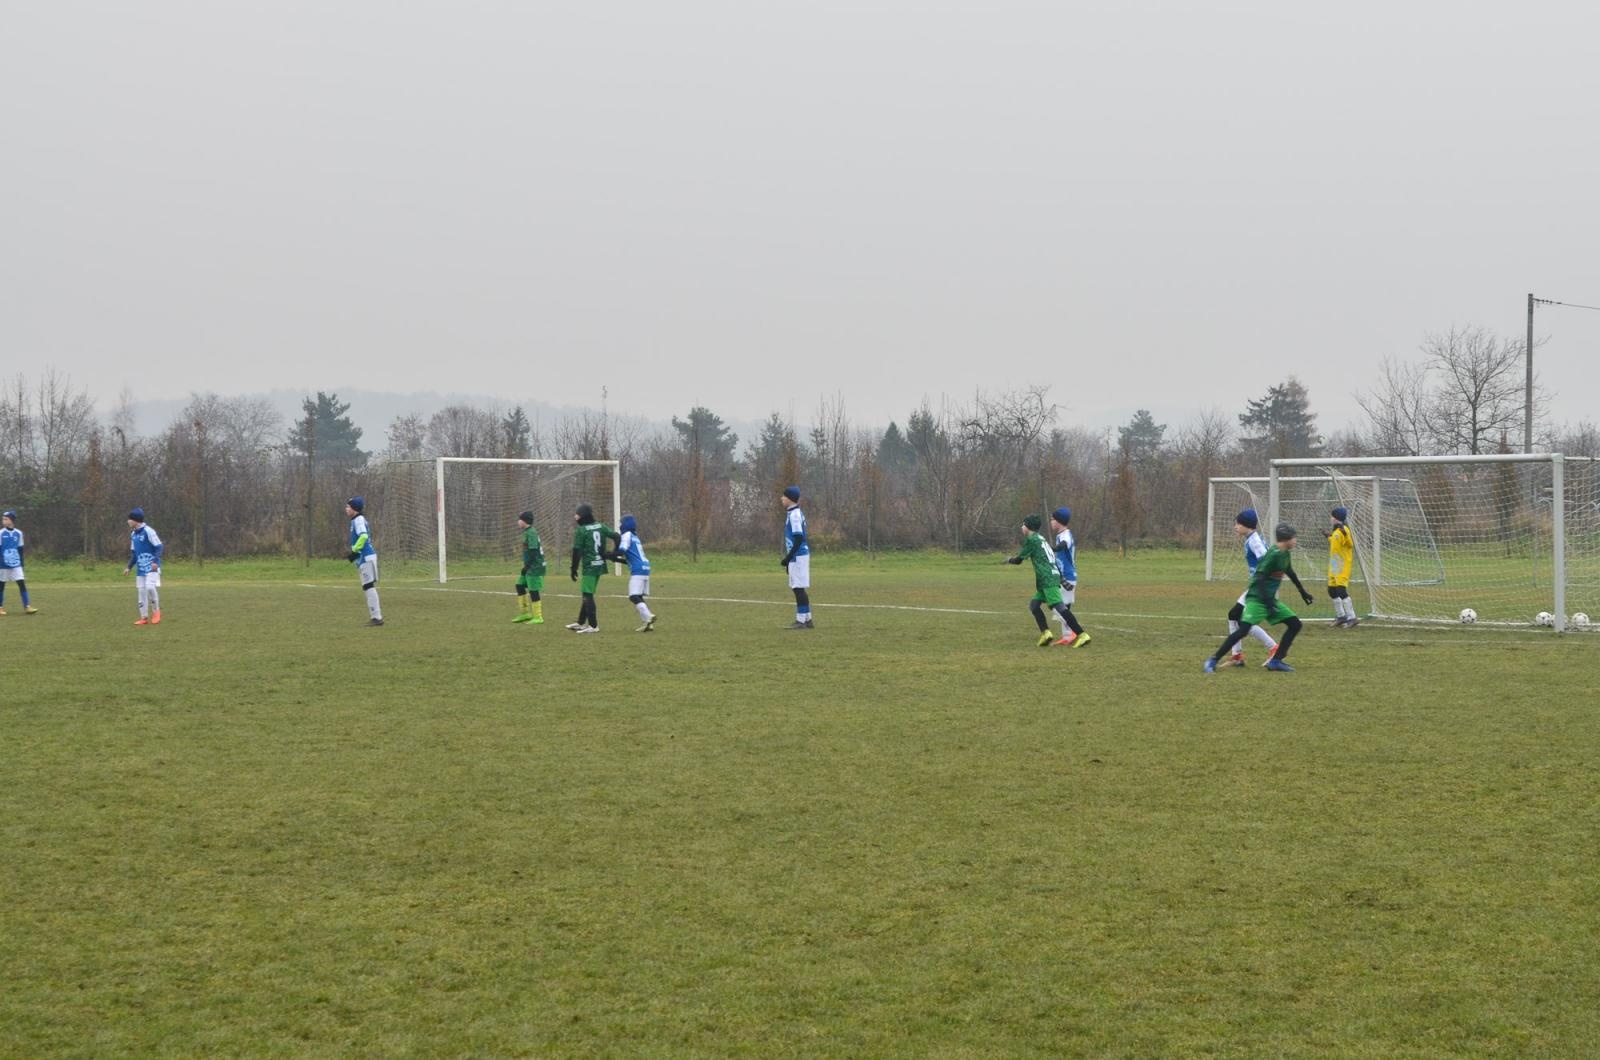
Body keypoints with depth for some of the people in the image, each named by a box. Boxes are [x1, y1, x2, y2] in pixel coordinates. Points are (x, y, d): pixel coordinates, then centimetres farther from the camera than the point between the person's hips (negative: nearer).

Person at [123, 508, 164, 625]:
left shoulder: (148, 531, -13)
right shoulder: (133, 534, 12)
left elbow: (159, 547, -15)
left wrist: (155, 561, -26)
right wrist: (129, 567, 16)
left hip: (151, 567, -8)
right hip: (140, 567, 8)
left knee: (150, 586, -22)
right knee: (141, 590, 6)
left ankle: (156, 611, -4)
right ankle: (144, 617, 11)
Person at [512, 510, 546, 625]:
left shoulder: (531, 533, -17)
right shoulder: (527, 532, 14)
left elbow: (533, 552, -22)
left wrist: (526, 567, -19)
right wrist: (526, 566, 19)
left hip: (535, 567, -10)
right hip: (530, 567, 10)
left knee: (533, 591, -5)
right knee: (520, 585, 14)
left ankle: (538, 618, 2)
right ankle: (525, 614, 19)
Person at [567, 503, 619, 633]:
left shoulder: (581, 531, -10)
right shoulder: (601, 526, 8)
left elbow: (577, 551, -11)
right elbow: (617, 537, 3)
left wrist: (574, 569, -5)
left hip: (589, 566, -8)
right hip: (600, 564, 8)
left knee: (588, 595, -3)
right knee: (587, 594, 17)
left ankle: (593, 625, -7)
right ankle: (581, 623, 26)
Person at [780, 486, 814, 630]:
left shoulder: (794, 515, -14)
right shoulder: (795, 513, 16)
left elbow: (799, 538, -20)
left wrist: (788, 558, -19)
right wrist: (789, 559, 21)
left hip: (798, 556, -10)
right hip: (799, 556, 10)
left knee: (799, 589, -8)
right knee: (799, 589, 12)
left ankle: (801, 621, -7)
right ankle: (806, 620, 16)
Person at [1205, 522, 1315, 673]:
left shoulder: (1285, 554, 8)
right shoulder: (1273, 554, -19)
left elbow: (1290, 573, 27)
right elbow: (1259, 578, -25)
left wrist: (1303, 592, 35)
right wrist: (1268, 604, -29)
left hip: (1270, 599, 9)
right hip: (1256, 598, -9)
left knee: (1295, 624, 6)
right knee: (1243, 629, -22)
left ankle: (1276, 661, 9)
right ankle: (1213, 661, -14)